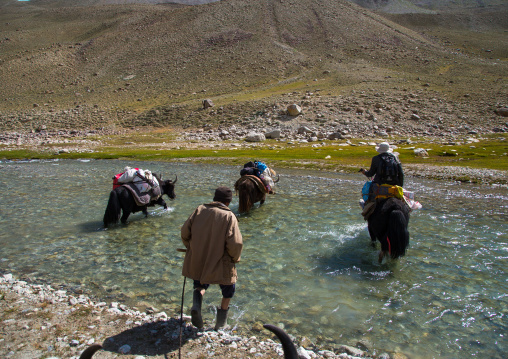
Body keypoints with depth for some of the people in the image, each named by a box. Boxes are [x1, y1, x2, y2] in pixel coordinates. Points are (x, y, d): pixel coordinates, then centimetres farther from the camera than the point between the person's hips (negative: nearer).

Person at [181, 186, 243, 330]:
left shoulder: (199, 210, -2)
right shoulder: (229, 216, -12)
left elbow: (185, 231, 0)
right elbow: (235, 243, -19)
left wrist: (191, 248, 17)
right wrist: (235, 258, 1)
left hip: (197, 262, 3)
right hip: (221, 265, -3)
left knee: (200, 284, 30)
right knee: (228, 291, 22)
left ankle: (196, 304, 3)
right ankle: (221, 322, 24)